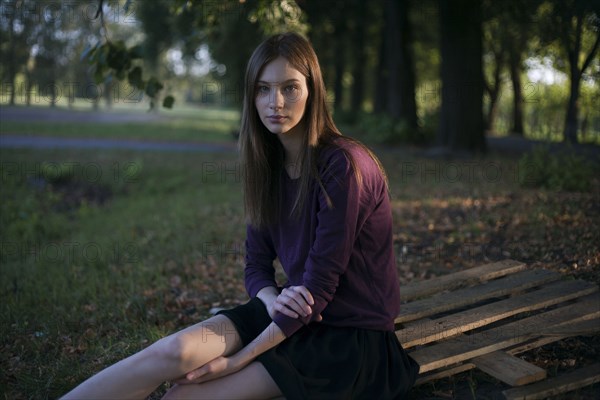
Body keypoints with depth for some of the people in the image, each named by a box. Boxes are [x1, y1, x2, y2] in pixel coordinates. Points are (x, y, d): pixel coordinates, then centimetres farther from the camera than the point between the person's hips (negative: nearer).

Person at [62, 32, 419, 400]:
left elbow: (319, 284, -21)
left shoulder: (342, 165, -20)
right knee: (175, 351, -19)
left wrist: (238, 360, -18)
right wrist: (272, 299, -18)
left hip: (351, 333, -6)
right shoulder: (268, 164, 3)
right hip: (294, 313, 6)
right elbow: (257, 263, 6)